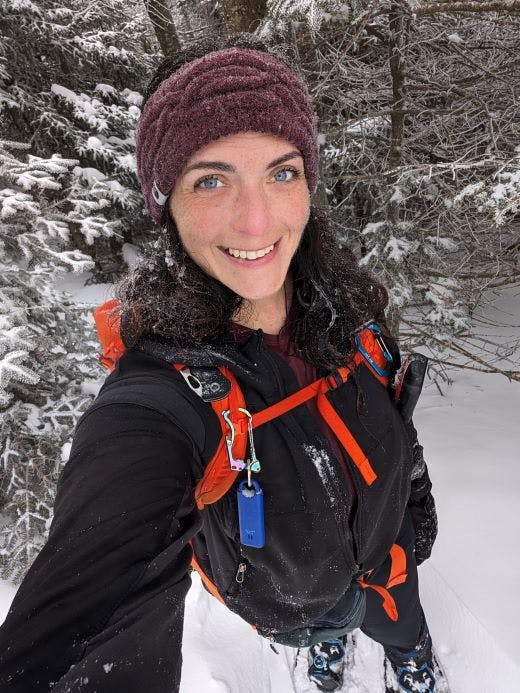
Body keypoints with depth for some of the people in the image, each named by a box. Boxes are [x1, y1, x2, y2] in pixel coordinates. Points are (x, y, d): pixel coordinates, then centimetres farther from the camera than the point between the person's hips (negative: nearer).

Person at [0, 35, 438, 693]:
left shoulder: (344, 304, -23)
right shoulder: (149, 408, -39)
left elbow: (393, 419, -4)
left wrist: (418, 504, 8)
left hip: (386, 552, 3)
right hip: (288, 604, -2)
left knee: (401, 630, 34)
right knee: (321, 625, 33)